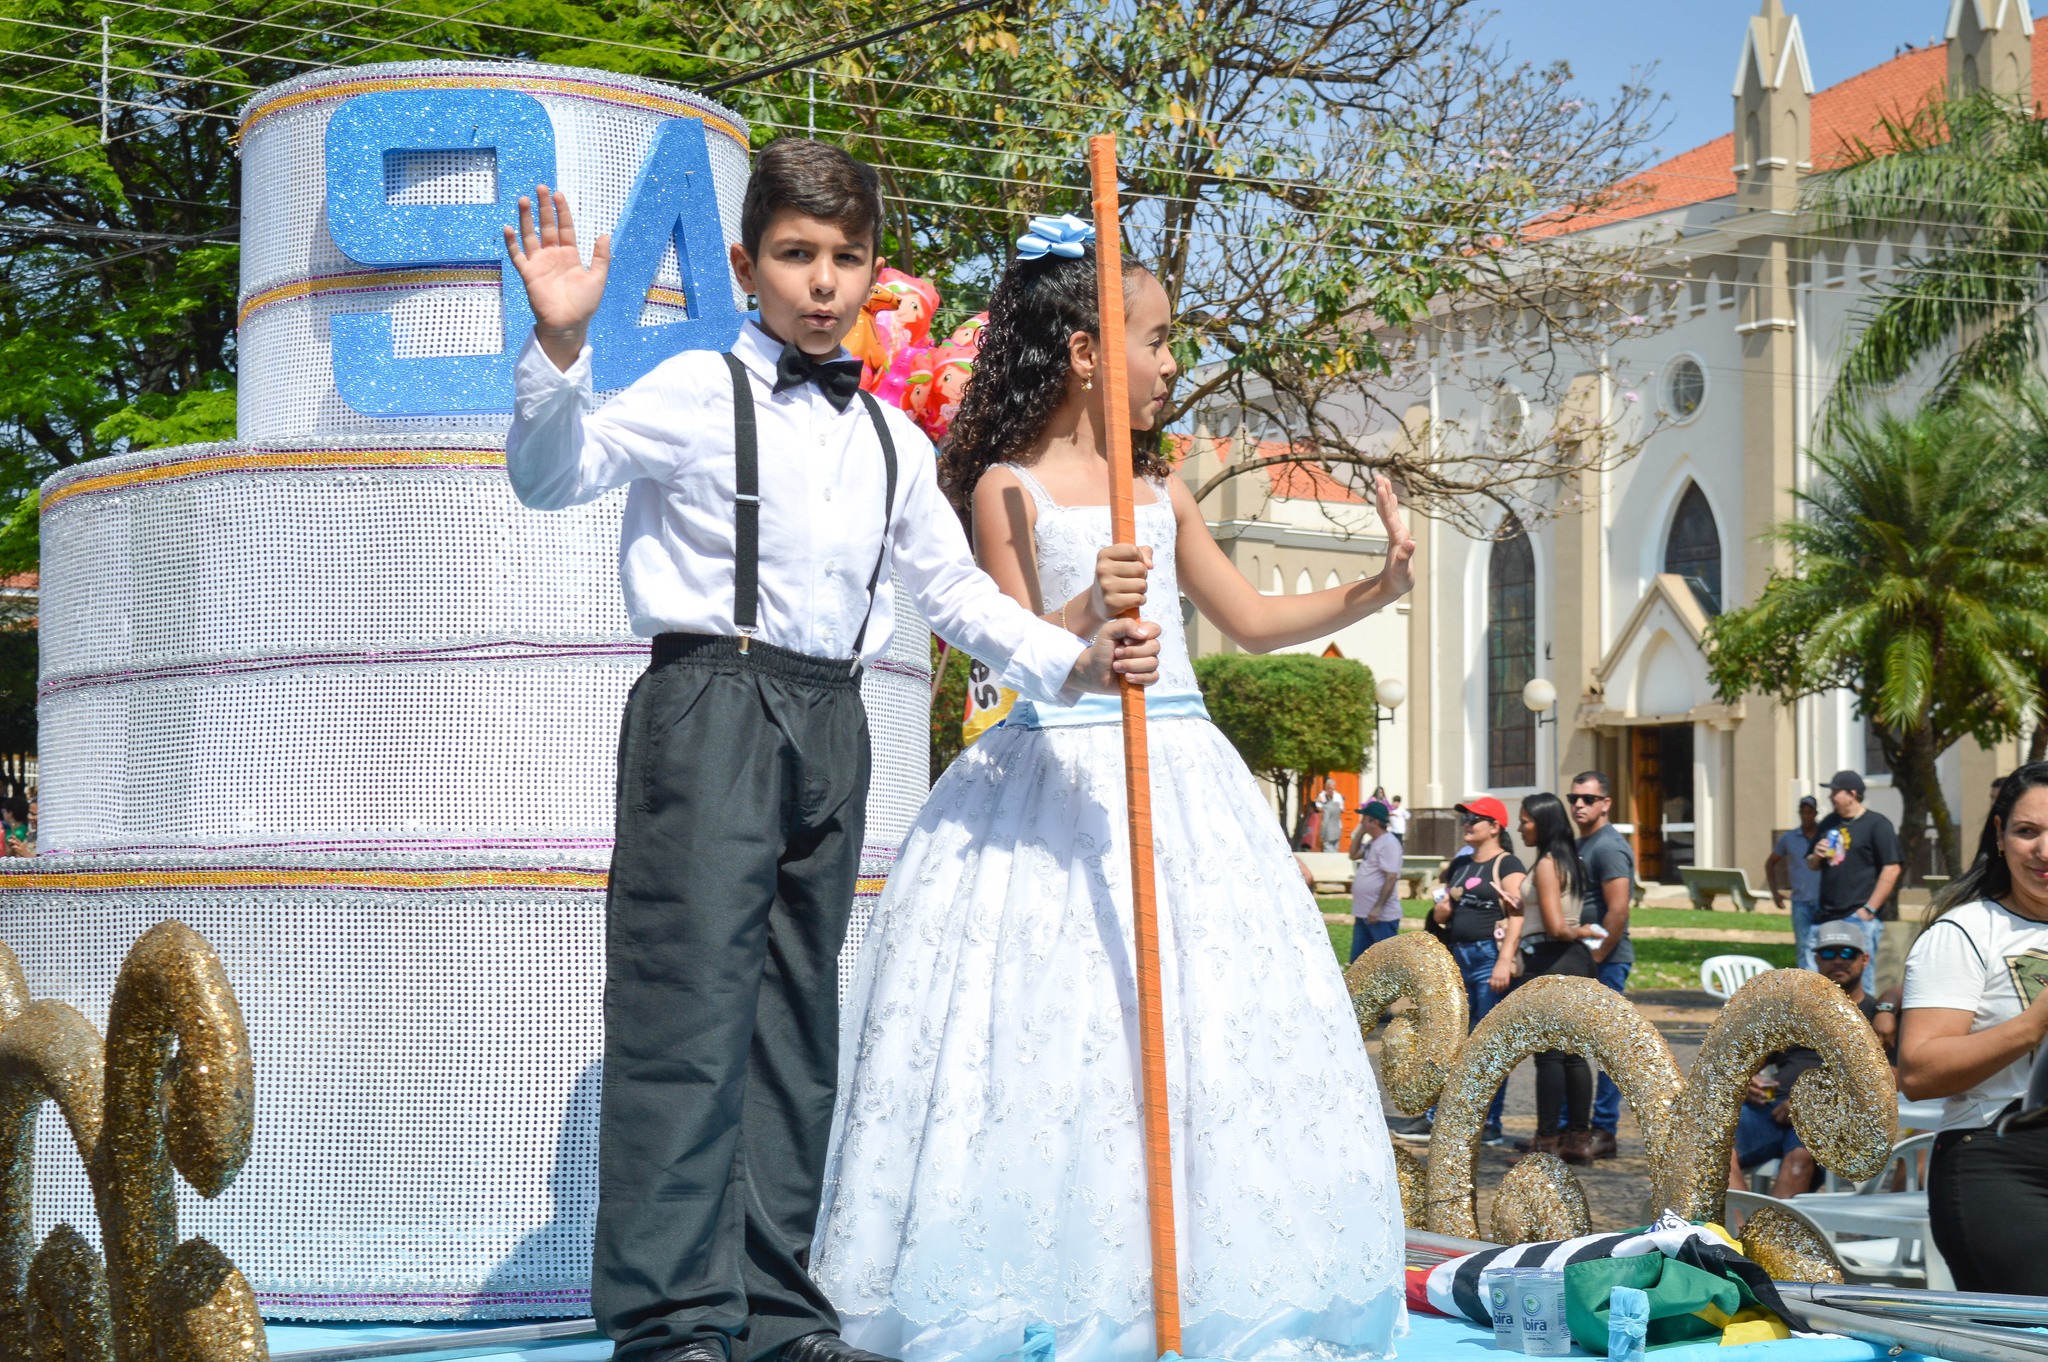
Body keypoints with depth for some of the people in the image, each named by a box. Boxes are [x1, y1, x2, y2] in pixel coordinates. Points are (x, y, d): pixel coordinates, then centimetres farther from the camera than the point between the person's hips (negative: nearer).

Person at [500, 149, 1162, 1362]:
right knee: (692, 1001, -12)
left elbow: (956, 592, 22)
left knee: (798, 1013, 9)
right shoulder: (701, 392, 1)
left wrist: (1073, 663, 8)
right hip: (712, 704, -6)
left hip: (833, 726, 6)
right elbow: (553, 476, -10)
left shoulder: (892, 439, 18)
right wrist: (560, 343, -25)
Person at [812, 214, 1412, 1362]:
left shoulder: (1160, 487, 15)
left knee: (1202, 1025, 2)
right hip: (1060, 776, -6)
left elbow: (1250, 622, 20)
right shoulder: (1009, 487, -2)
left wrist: (1371, 592, 9)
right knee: (1056, 1030, -10)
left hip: (1179, 777, 6)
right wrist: (1091, 616, -27)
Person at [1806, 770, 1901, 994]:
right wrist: (1816, 856, 2)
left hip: (1861, 918, -7)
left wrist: (1869, 909, -14)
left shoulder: (1877, 824, -4)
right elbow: (1811, 865, 27)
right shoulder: (1828, 824, 17)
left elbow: (1892, 869, -11)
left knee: (1860, 983, -8)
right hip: (1826, 915, 7)